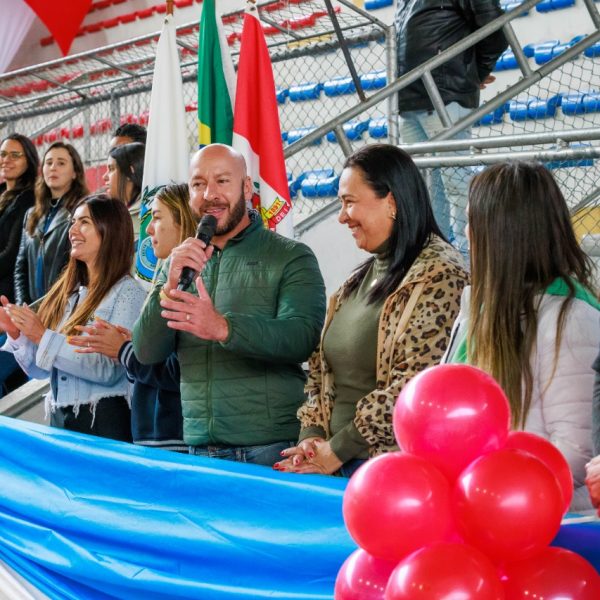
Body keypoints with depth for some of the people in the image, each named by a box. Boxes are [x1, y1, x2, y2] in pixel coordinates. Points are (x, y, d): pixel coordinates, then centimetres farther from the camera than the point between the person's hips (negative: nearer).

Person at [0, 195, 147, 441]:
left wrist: (43, 337, -20)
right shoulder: (65, 292, 8)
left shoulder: (127, 293, -9)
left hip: (102, 421, -5)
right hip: (59, 419, 5)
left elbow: (110, 371, -20)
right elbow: (40, 370, 11)